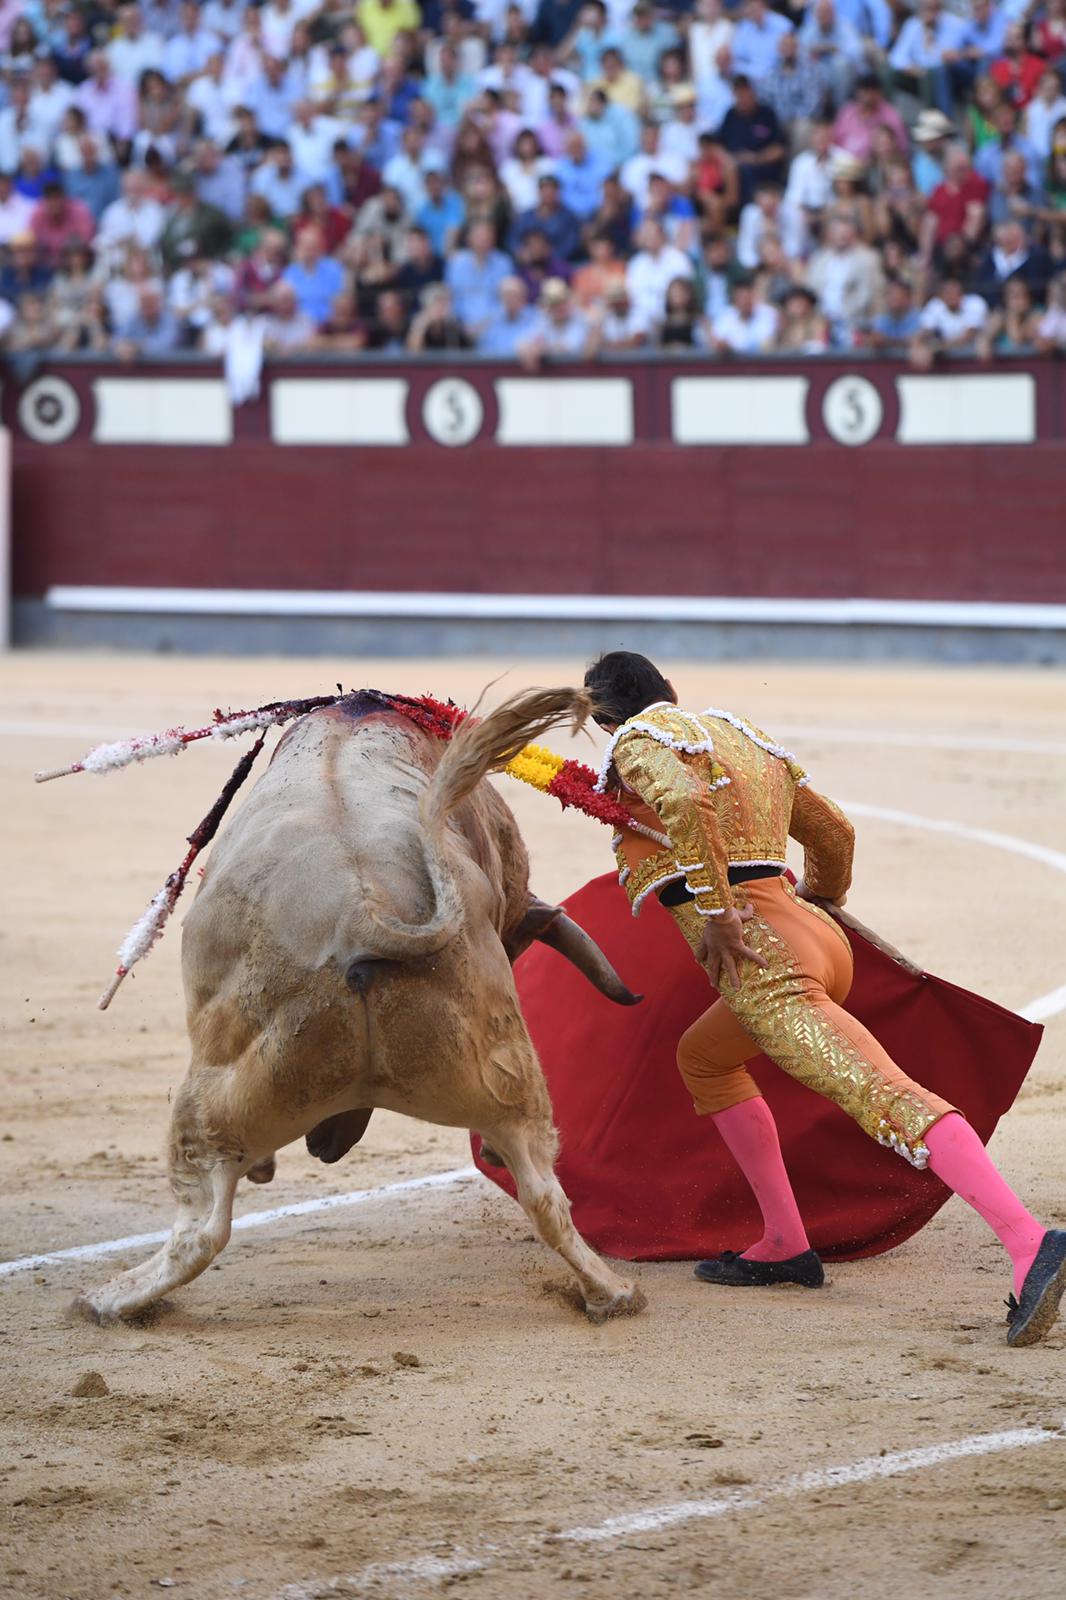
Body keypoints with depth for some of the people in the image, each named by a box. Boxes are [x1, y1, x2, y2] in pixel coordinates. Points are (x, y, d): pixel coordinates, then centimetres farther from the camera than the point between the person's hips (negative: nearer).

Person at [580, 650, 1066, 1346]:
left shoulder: (640, 740, 3)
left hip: (760, 957, -9)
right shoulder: (746, 736, 26)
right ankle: (785, 1246, 24)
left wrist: (716, 913, -16)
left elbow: (685, 801, -20)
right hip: (818, 936, 9)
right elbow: (834, 833, 34)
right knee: (702, 1057, 31)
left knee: (883, 1098, -23)